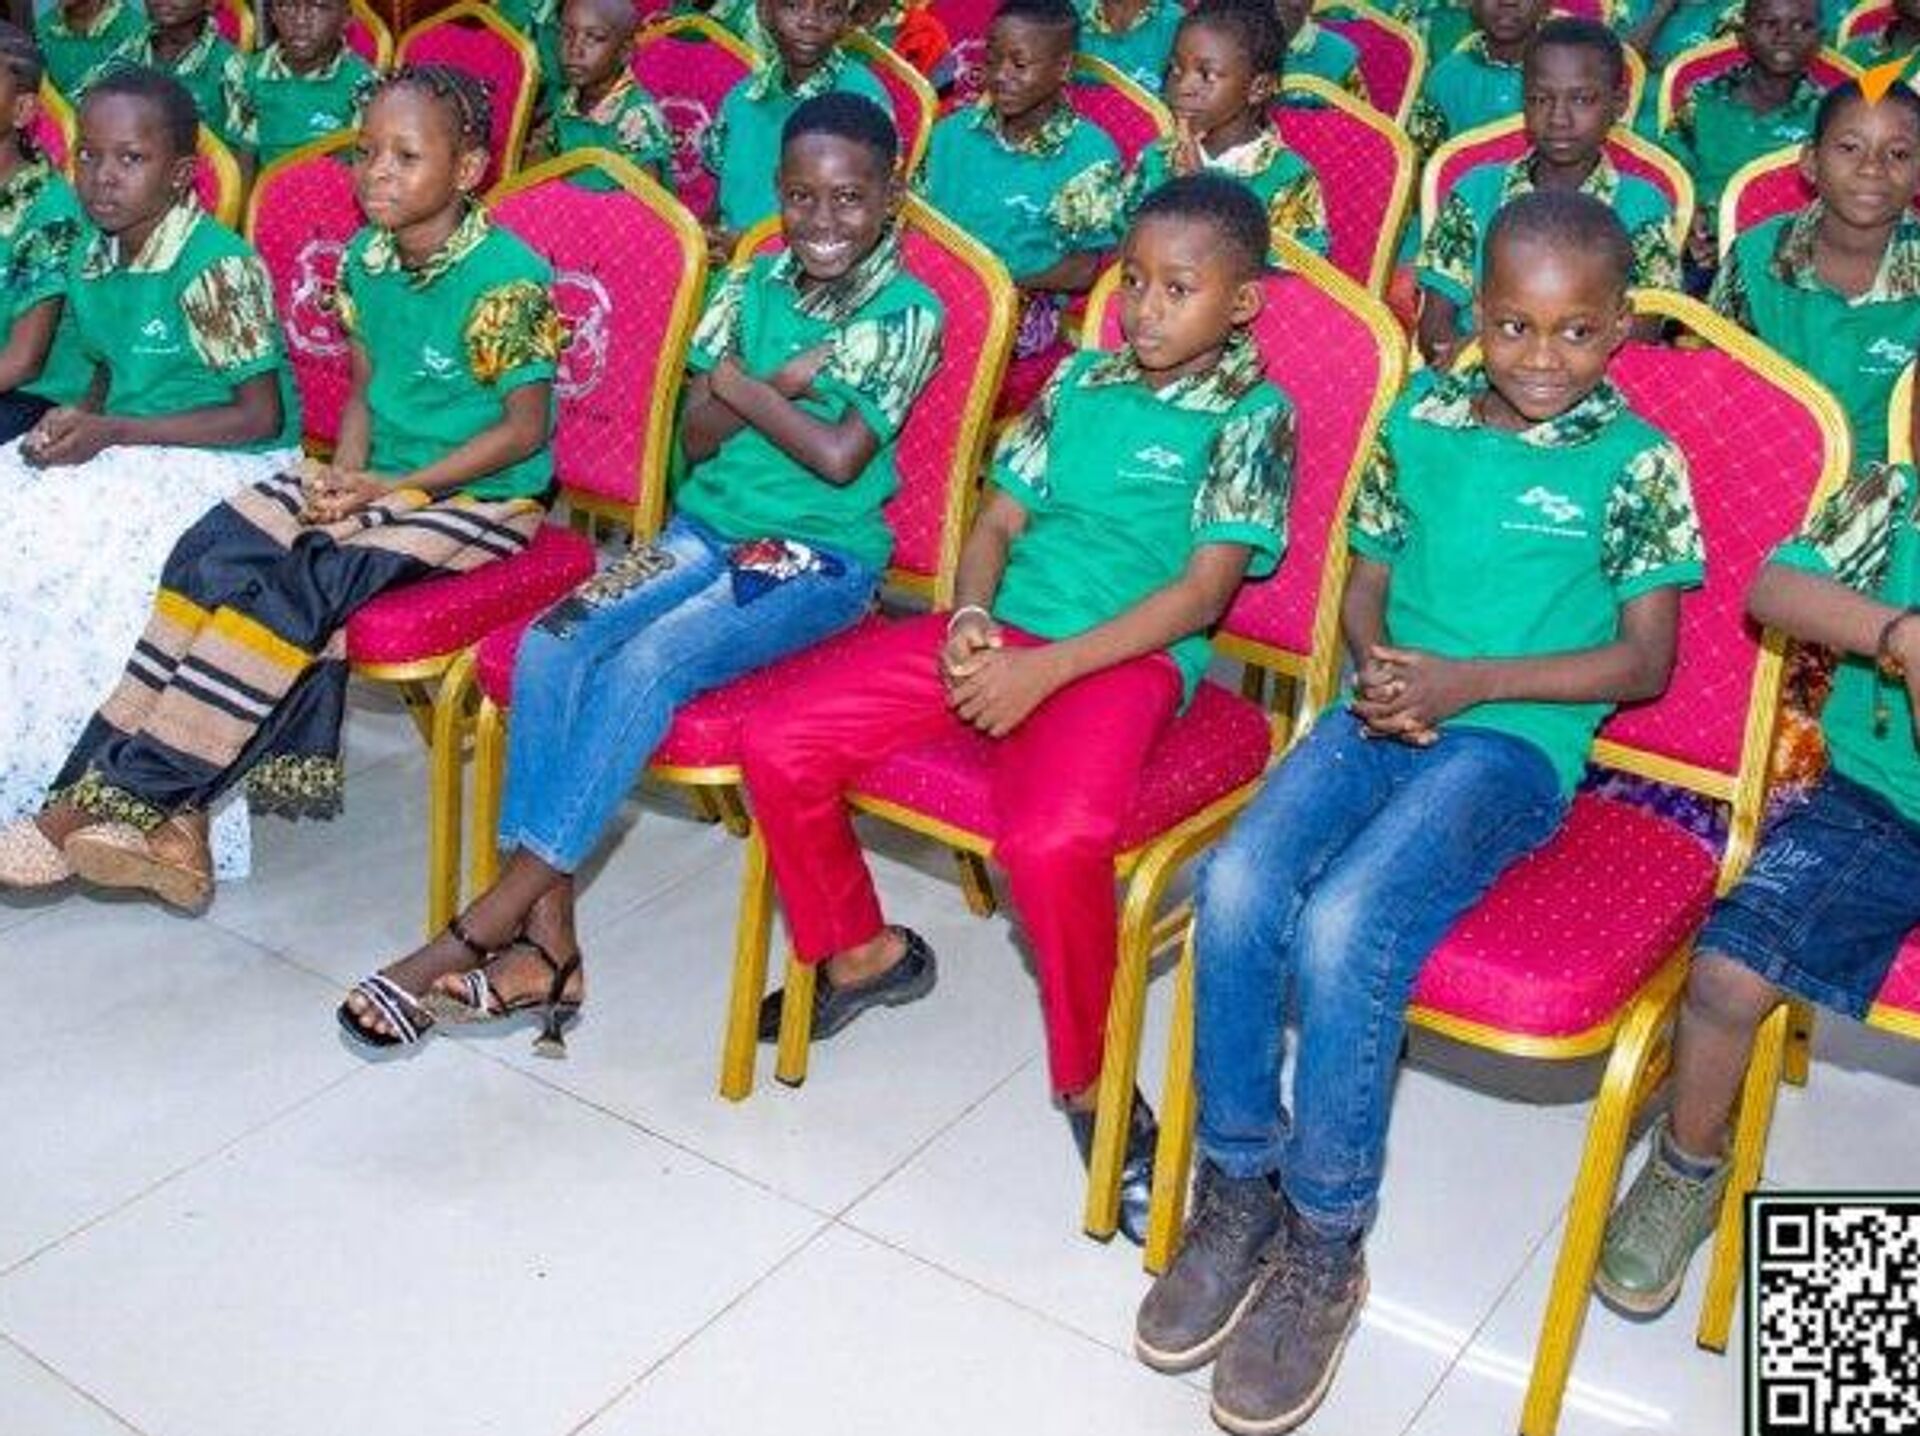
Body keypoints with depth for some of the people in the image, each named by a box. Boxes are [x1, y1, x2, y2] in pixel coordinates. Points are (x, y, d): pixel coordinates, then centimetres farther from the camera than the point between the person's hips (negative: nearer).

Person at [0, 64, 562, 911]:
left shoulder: (506, 278, -15)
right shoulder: (365, 259, 7)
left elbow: (524, 429, -14)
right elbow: (366, 389, 15)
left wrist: (395, 487, -17)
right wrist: (343, 476, -6)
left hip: (480, 496, -7)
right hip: (376, 478, 7)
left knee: (298, 586, -27)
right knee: (214, 551, -18)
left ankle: (112, 796, -20)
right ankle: (172, 811, -20)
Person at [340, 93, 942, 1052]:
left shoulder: (907, 314, -3)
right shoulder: (755, 285, 11)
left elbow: (840, 455, -15)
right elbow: (695, 436, 4)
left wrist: (738, 384, -4)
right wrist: (782, 383, -11)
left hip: (819, 558, -5)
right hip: (706, 528, 5)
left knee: (645, 662, -30)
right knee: (551, 645, -22)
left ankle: (484, 927, -25)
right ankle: (546, 931, -24)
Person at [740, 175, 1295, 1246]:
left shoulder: (1253, 415, 0)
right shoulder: (1083, 380, 16)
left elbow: (1201, 593, -9)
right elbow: (1000, 519, 17)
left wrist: (1044, 669, -17)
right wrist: (970, 617, -6)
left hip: (1126, 657, -6)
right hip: (996, 631, 6)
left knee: (1054, 844, -36)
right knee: (777, 746, -8)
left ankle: (1091, 1083, -8)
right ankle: (861, 950, 17)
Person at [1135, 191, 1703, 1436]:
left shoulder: (1635, 461, 1)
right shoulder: (1421, 422, 12)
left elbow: (1645, 659, -2)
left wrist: (1469, 680, -12)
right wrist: (1379, 667, -5)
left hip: (1516, 740, -4)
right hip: (1385, 712, 4)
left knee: (1346, 923, -29)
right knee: (1238, 887, -24)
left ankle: (1325, 1245, -9)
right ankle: (1238, 1190, -3)